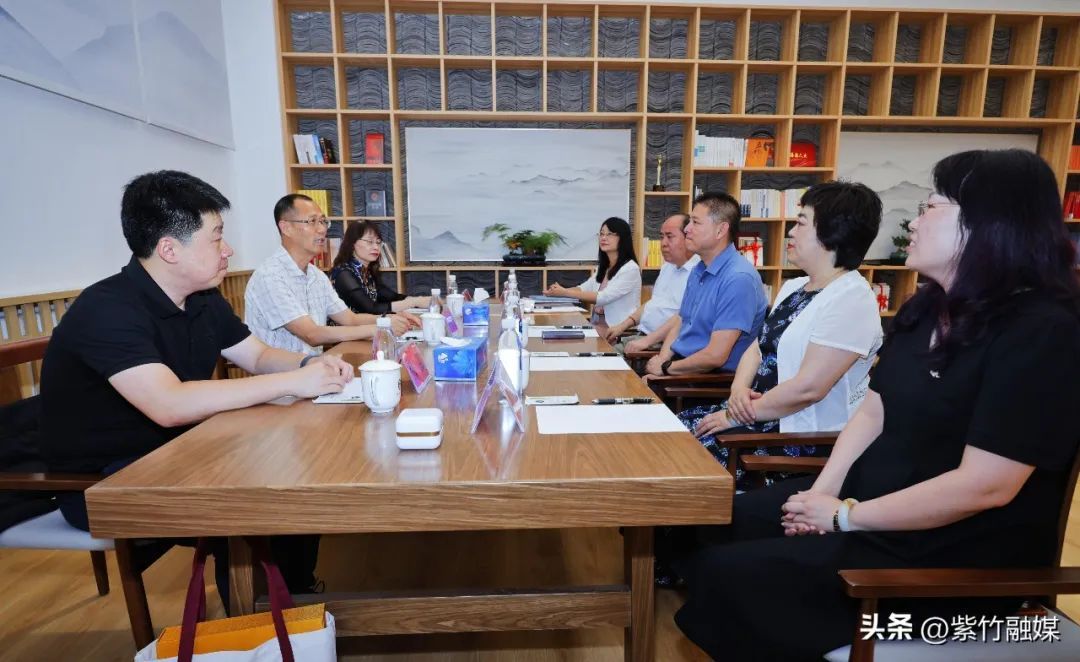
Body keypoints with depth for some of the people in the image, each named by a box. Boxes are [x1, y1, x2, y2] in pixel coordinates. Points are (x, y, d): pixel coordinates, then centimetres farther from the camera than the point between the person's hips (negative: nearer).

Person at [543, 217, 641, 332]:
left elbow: (603, 298, -20)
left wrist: (565, 292, -22)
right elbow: (584, 288, 8)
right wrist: (559, 290, -13)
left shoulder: (630, 268, -12)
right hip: (598, 326, 7)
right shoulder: (603, 267, 17)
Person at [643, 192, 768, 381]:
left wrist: (666, 367, -8)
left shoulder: (738, 279, -19)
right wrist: (661, 361, -4)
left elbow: (715, 356, -22)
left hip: (716, 378, -8)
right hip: (678, 364, 8)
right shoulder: (698, 270, 11)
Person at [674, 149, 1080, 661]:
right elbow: (871, 413, 6)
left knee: (729, 574, -16)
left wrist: (846, 516, -17)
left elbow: (983, 486, -25)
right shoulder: (925, 309, 8)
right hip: (866, 502, 8)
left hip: (951, 555, -8)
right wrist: (823, 491, -7)